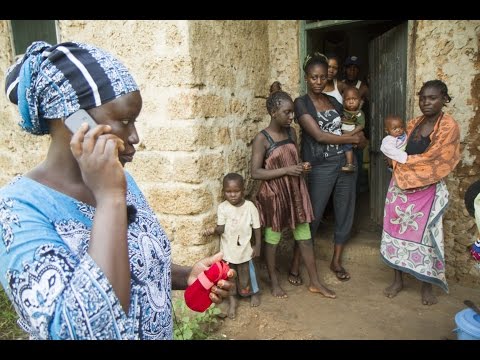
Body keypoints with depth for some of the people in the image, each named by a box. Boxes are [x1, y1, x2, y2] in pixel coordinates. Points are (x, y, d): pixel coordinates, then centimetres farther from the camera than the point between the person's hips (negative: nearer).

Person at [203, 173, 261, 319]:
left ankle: (254, 293, 44)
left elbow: (256, 228, -5)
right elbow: (221, 228, -16)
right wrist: (213, 230, -38)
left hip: (244, 248, -1)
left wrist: (257, 246, -2)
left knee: (247, 273, 14)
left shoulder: (250, 206, -13)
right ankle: (232, 301, 33)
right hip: (228, 249, 1)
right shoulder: (222, 207, -12)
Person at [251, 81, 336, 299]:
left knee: (305, 237, 11)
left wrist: (302, 167, -4)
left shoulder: (291, 132, 5)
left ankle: (315, 282, 25)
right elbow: (255, 172, -18)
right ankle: (274, 281, 29)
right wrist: (286, 170, -22)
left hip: (295, 191, 6)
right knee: (273, 238, 10)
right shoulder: (262, 138, -14)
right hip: (274, 194, -6)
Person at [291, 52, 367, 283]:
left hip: (345, 163, 6)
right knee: (312, 217, 1)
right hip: (320, 168, -6)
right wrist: (354, 138, -10)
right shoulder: (302, 103, -6)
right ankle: (296, 264, 16)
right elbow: (319, 135, -15)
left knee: (345, 213, 11)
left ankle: (336, 261, 27)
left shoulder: (333, 101, 11)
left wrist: (357, 134, -5)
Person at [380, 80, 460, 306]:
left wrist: (400, 160, -8)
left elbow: (431, 158, -16)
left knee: (424, 234, 3)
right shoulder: (413, 124, 10)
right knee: (396, 230, 8)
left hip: (426, 191, -5)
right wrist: (397, 161, -9)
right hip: (401, 187, 5)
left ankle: (427, 286, 22)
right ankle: (398, 280, 24)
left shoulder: (449, 126, -8)